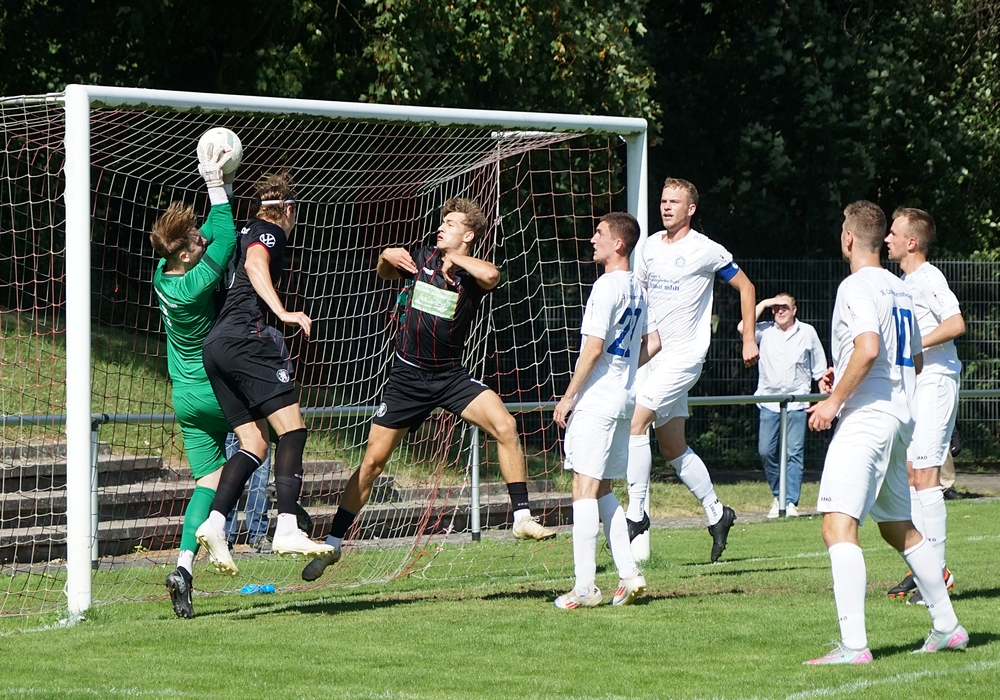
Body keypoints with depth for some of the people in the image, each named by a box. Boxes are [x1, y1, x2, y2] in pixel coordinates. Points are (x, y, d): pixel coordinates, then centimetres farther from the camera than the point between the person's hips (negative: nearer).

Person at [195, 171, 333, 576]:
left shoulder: (243, 232, 27)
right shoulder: (270, 232, 3)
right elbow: (255, 265, -18)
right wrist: (282, 312, -28)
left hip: (214, 345, 9)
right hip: (244, 338, -9)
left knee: (254, 445, 7)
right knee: (292, 427, -13)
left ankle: (215, 524, -10)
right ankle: (287, 530, -26)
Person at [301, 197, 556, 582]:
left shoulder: (472, 272, -8)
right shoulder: (423, 258, 3)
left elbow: (492, 275, -34)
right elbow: (385, 273, 23)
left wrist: (455, 259, -18)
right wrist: (386, 257, -1)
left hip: (451, 376, -2)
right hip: (407, 376, 2)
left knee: (505, 426, -23)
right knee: (373, 460, 0)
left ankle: (523, 519, -15)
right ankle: (332, 543, 11)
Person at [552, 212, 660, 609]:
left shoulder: (606, 287, -14)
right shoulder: (637, 290, 13)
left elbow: (593, 348, -17)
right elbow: (652, 345, 19)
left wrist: (568, 396, -11)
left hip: (596, 399, -9)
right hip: (624, 398, 9)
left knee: (585, 489, -8)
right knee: (602, 490, 15)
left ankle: (584, 587, -10)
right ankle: (629, 574, 9)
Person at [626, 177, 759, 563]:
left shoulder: (705, 250, -7)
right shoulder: (649, 246, 10)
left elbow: (745, 286, 3)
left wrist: (749, 339, -1)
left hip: (684, 355, -7)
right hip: (653, 354, 7)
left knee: (636, 420, -21)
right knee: (673, 448, 10)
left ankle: (636, 513, -17)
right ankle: (716, 513, 24)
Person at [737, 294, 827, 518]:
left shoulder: (807, 333, 7)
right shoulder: (765, 331, 7)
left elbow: (819, 368, 12)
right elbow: (743, 328, -12)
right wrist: (762, 304, -4)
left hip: (796, 402, -1)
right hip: (768, 401, 1)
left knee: (794, 452, -6)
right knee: (766, 451, -3)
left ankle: (791, 502, -5)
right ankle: (778, 496, 14)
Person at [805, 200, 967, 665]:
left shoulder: (856, 287, -11)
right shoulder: (899, 290, 16)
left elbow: (869, 347, -26)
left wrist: (835, 400, -18)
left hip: (865, 418, -10)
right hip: (900, 418, 10)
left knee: (838, 526, -16)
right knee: (898, 527, 23)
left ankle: (854, 644, -28)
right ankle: (947, 626, 30)